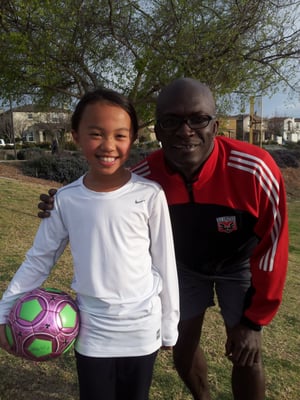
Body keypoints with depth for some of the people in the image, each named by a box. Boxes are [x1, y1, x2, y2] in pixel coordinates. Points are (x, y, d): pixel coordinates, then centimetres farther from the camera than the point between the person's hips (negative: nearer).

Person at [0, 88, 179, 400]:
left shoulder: (150, 195, -14)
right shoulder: (66, 198, -9)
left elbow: (164, 264, -5)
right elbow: (39, 257, 4)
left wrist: (169, 325, 3)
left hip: (141, 330, -1)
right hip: (91, 332, 1)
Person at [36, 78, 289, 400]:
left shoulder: (255, 170, -36)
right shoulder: (143, 180, -29)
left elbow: (271, 246, -22)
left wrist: (254, 320, -15)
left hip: (239, 264, -1)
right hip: (184, 264, 2)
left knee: (245, 357, 1)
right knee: (183, 346, 11)